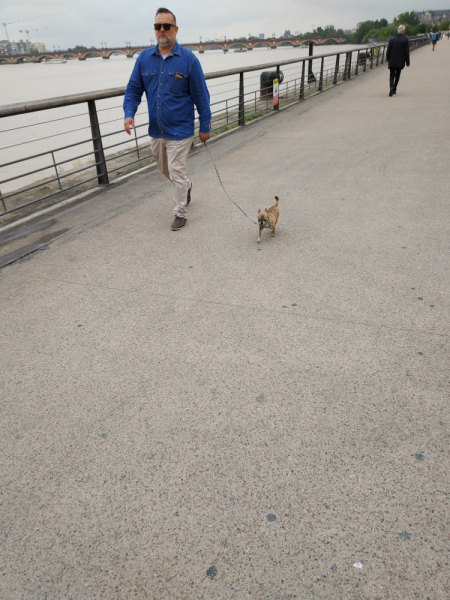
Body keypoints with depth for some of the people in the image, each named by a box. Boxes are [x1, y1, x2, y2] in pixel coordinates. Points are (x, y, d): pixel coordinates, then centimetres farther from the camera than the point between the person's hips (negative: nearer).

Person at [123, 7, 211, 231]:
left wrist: (205, 126, -5)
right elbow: (133, 89, 4)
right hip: (156, 129, 5)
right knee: (164, 169, 21)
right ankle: (186, 186, 50)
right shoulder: (144, 58, 0)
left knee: (176, 172, -2)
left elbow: (201, 95, -6)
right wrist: (129, 114, -13)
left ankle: (181, 213, 15)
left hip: (180, 130, -5)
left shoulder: (188, 59, -10)